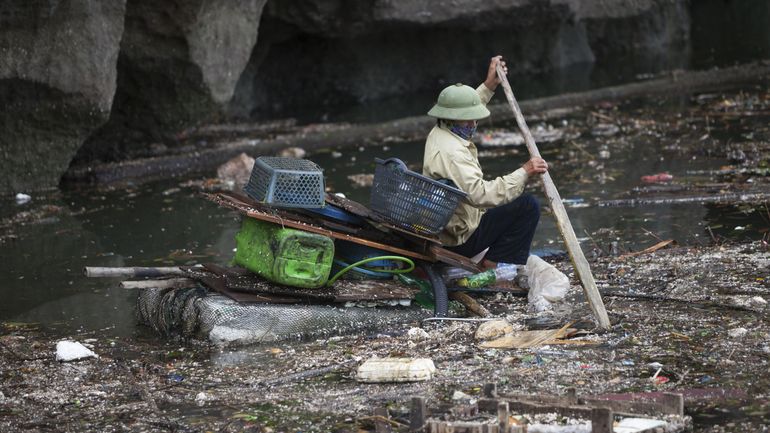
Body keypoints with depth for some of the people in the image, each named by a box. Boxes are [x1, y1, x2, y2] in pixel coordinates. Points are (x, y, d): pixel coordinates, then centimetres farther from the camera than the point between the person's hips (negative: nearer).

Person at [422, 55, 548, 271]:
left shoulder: (439, 133, 3)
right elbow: (480, 194, -38)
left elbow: (466, 110, 28)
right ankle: (496, 263, -5)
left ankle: (492, 261, 20)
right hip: (462, 239, -10)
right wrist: (524, 173, -34)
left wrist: (489, 86, 27)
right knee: (527, 205, -8)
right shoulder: (451, 152, -29)